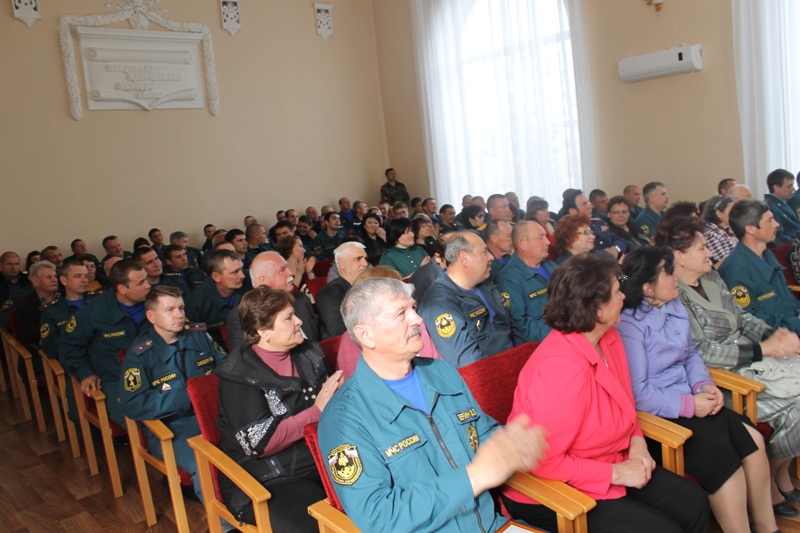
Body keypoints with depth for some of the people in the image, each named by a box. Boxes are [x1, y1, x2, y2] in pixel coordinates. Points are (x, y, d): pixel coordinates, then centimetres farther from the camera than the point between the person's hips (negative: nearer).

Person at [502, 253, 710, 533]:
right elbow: (545, 462, -28)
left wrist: (637, 441, -3)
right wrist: (616, 473, -21)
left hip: (609, 466, 9)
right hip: (552, 492, -9)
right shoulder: (562, 365, -31)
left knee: (694, 504, 4)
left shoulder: (609, 339, -3)